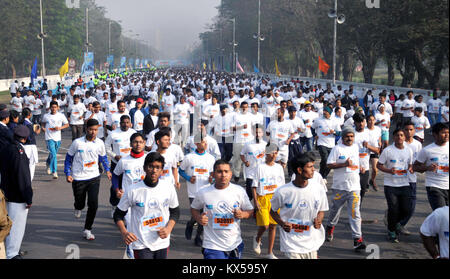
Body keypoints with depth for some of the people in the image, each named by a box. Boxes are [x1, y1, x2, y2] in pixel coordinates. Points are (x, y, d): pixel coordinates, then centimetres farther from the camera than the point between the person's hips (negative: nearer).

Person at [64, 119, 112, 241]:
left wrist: (107, 170, 5)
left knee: (93, 204, -9)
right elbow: (68, 158, 2)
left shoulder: (100, 143, -1)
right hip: (78, 179, -1)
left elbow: (103, 157, 17)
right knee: (80, 203, 9)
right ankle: (78, 208, 49)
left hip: (94, 177, 1)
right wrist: (68, 174, -6)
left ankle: (87, 230, 6)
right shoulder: (77, 142, -9)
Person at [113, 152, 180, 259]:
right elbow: (118, 214, -1)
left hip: (162, 243, 3)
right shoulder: (133, 191, -10)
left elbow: (175, 212, 10)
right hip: (141, 245, -3)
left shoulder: (169, 189, -2)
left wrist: (168, 229, -8)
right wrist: (124, 233, -18)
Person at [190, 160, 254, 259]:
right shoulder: (203, 193, -5)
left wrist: (242, 214, -15)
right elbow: (194, 208, 11)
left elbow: (250, 211, 7)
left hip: (235, 244, 2)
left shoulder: (239, 191, -2)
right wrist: (199, 218, -10)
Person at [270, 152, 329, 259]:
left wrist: (318, 220, -11)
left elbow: (321, 210, 10)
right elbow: (273, 211, 4)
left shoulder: (319, 188, -5)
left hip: (311, 241, 3)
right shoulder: (282, 192, -12)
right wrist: (282, 224, -14)